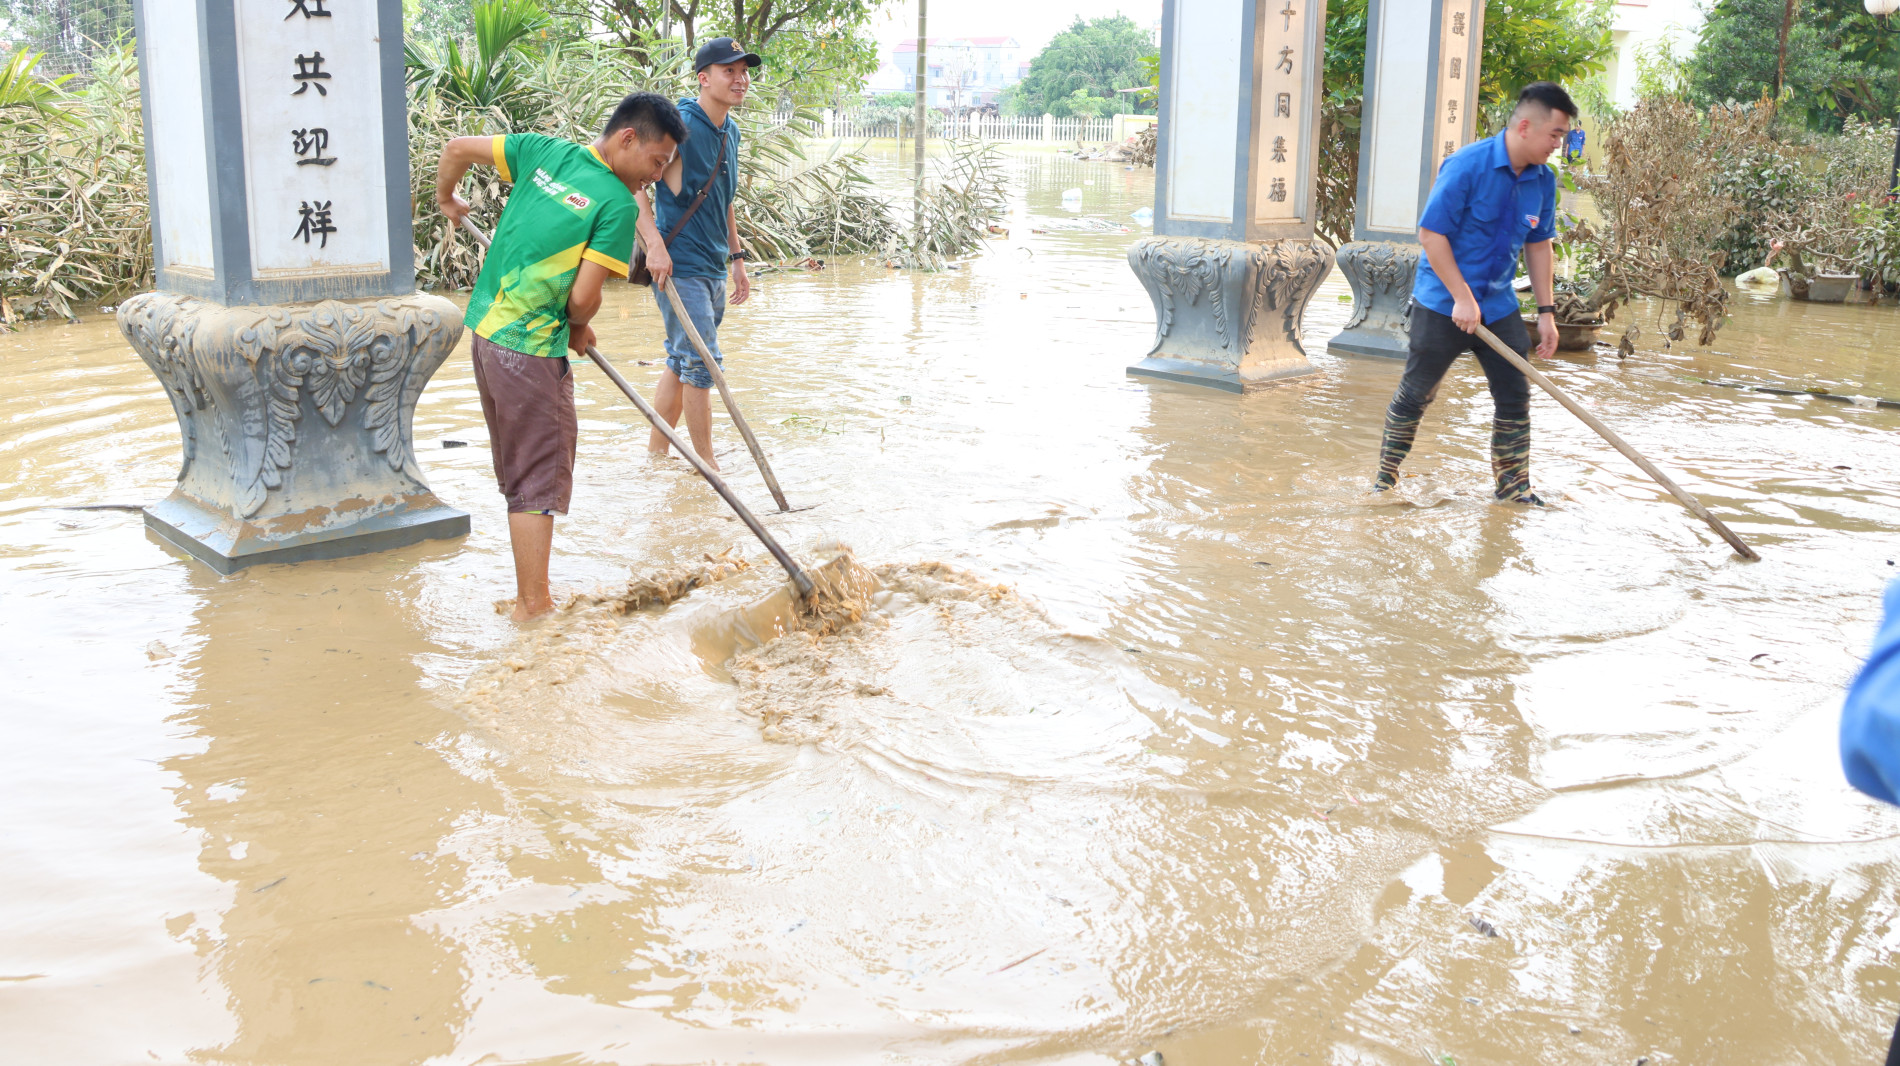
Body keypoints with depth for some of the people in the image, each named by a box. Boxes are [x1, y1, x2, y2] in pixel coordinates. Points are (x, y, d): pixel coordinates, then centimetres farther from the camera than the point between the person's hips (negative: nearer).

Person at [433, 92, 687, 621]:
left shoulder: (544, 151, 5)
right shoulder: (618, 204, -14)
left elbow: (456, 149, 11)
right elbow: (583, 298, -16)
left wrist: (447, 199, 30)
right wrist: (580, 331, 6)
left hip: (485, 327, 8)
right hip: (530, 347, -8)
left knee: (520, 471, 17)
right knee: (538, 480, -1)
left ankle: (528, 598, 26)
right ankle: (534, 609, 3)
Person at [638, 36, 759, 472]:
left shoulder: (731, 132, 12)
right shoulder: (680, 126, -15)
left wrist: (737, 258, 21)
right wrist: (654, 242, -28)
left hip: (713, 269, 9)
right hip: (679, 265, -9)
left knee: (680, 364, 14)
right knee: (703, 362, -7)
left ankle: (655, 456, 25)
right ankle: (707, 463, 5)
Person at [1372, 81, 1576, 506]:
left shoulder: (1543, 180, 2)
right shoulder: (1468, 165, -18)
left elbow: (1538, 245, 12)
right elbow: (1431, 233, -18)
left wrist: (1546, 311, 8)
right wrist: (1462, 297, -20)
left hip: (1499, 307, 6)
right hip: (1442, 304, -6)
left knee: (1515, 397, 4)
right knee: (1414, 394, 6)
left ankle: (1513, 487, 17)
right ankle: (1385, 477, 22)